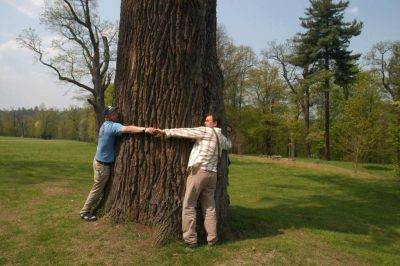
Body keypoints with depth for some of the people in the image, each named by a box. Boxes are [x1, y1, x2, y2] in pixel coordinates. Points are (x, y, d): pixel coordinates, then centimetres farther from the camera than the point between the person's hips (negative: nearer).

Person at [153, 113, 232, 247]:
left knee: (189, 206, -1)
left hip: (198, 171, -7)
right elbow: (229, 144, 40)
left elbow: (185, 132, -4)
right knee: (209, 207, 11)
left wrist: (166, 132, 1)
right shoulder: (222, 138, 16)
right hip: (211, 174, 7)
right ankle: (212, 238, 14)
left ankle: (190, 239, -1)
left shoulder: (206, 131, -4)